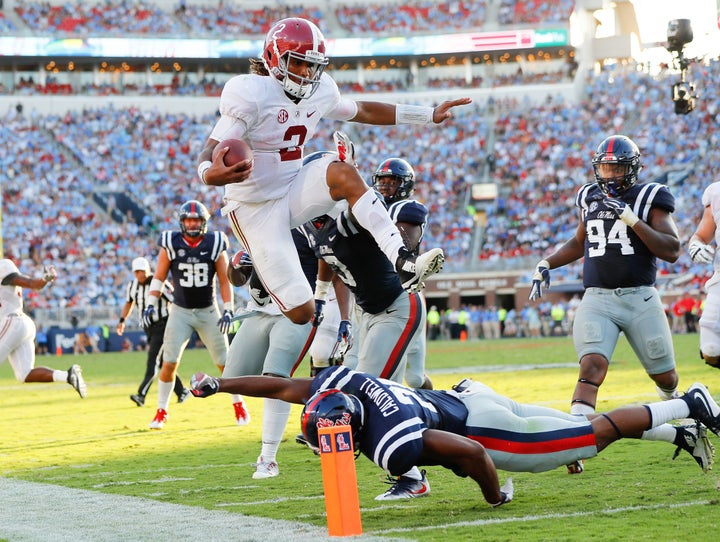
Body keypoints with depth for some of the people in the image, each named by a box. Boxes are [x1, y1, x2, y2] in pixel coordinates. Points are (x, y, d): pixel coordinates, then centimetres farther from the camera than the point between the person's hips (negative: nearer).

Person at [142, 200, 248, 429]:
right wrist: (150, 304, -11)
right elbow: (159, 277, -1)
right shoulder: (171, 244, -8)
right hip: (180, 311, 0)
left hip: (208, 311, 0)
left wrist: (228, 310, -8)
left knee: (225, 362, 4)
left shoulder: (215, 244, -7)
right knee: (169, 363, -8)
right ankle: (161, 411, 5)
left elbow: (224, 281, -2)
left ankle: (239, 404, 23)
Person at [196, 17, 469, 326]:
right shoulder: (251, 95, -20)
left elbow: (363, 112, 19)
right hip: (255, 209, -5)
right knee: (302, 313, -15)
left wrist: (429, 115, 17)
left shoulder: (320, 91, 1)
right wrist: (210, 174, -51)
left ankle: (402, 263, -36)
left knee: (342, 172, -30)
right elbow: (209, 154, -25)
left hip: (292, 192, 6)